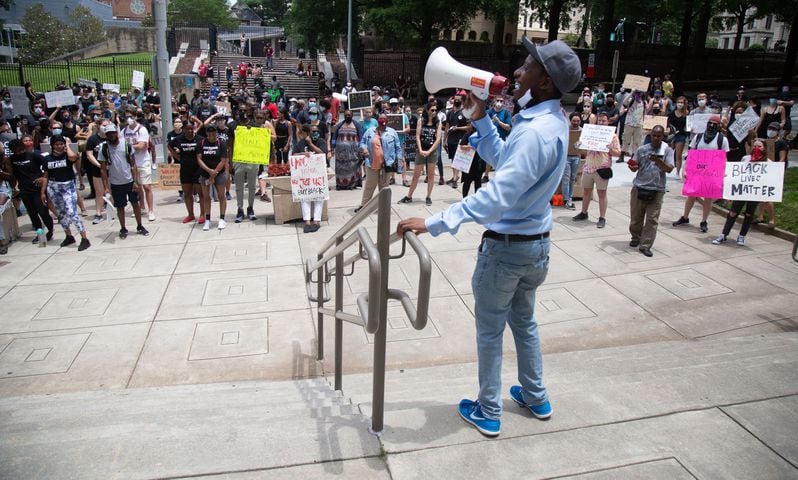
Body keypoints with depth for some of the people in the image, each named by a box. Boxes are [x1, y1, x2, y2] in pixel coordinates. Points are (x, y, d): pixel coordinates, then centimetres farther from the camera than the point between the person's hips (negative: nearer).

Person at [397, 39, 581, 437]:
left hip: (507, 246, -9)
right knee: (524, 320, 25)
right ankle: (536, 397, 42)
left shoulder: (536, 132, -27)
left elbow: (497, 196, -35)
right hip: (536, 243, 9)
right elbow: (502, 160, 13)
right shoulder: (550, 120, 4)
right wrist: (480, 119, 5)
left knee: (490, 330, 9)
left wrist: (434, 223, -38)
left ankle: (488, 412, 26)